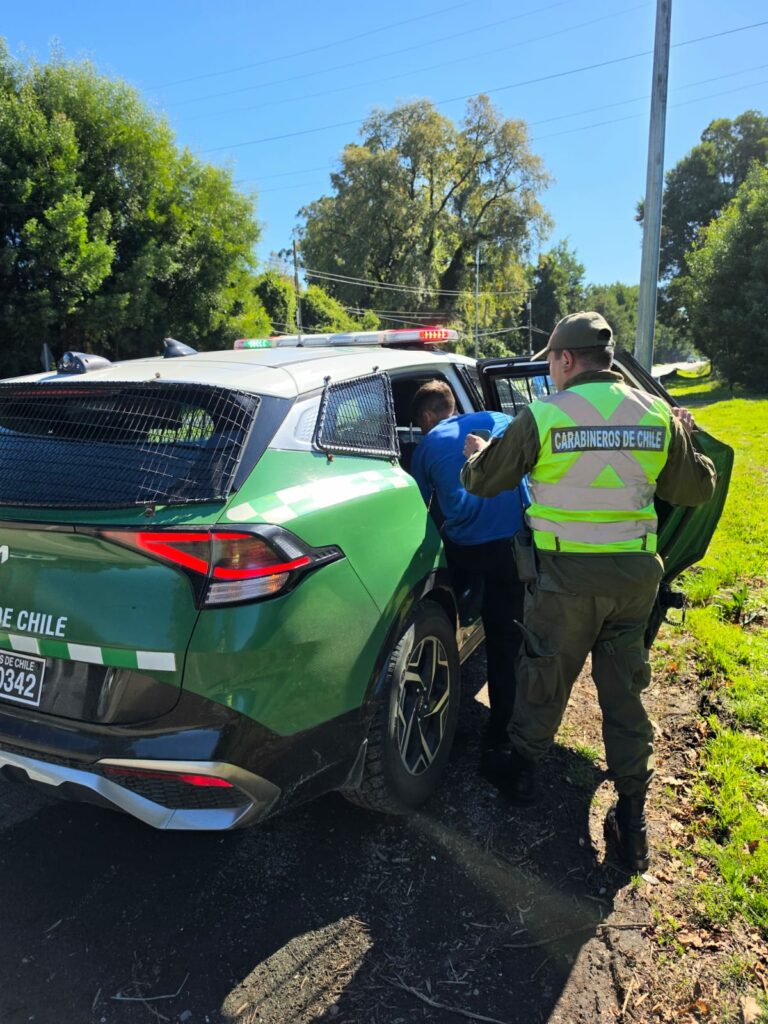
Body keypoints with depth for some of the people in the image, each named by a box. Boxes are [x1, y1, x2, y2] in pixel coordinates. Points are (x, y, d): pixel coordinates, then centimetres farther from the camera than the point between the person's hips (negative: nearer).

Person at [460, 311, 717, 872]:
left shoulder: (544, 415, -11)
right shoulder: (657, 414, 0)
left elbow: (483, 482, -1)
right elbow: (697, 489, 9)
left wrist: (476, 454, 22)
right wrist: (682, 440, 26)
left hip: (569, 573, -3)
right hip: (637, 573, 4)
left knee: (545, 677, 16)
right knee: (625, 689, 15)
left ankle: (522, 770, 37)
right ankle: (632, 817, 23)